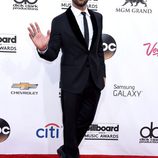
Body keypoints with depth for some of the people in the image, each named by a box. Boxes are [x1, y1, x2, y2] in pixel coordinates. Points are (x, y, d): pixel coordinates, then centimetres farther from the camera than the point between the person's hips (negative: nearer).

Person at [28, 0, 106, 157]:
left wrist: (102, 73, 13)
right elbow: (52, 54, -8)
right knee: (70, 122, 10)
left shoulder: (97, 17, 6)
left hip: (94, 81, 5)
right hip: (72, 82, -4)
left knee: (86, 119, 16)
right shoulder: (60, 21, -8)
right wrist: (43, 49, -30)